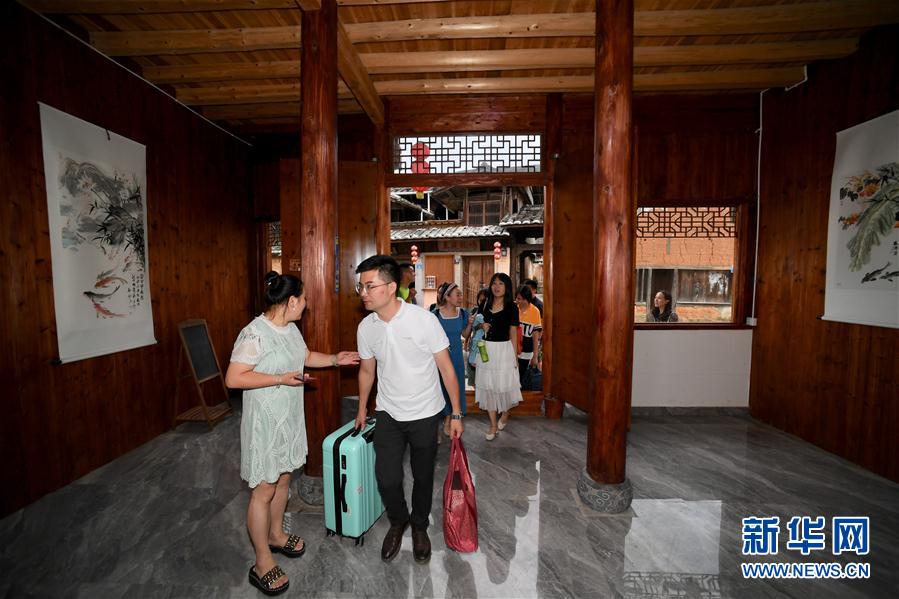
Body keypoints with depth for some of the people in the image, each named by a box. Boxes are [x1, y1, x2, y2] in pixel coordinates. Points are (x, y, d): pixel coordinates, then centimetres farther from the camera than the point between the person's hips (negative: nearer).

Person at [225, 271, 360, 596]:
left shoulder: (290, 328, 3)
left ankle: (276, 535, 44)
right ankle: (263, 564, 24)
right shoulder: (255, 333, -23)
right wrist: (280, 379, -25)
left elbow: (306, 356, 19)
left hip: (289, 417, 8)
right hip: (264, 421, -8)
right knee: (264, 490, 6)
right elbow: (233, 378, -23)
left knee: (282, 479, 22)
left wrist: (335, 359, 8)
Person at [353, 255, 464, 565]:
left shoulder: (424, 319, -20)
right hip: (388, 414, 3)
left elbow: (446, 368, -12)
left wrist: (456, 413, -8)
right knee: (387, 478, 2)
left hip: (425, 414, -2)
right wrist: (362, 408, 20)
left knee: (423, 477, 14)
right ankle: (398, 521, 36)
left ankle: (419, 526, 43)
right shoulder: (366, 327, -7)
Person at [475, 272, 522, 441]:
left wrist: (515, 357, -5)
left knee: (504, 384, 3)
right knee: (487, 385, 6)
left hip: (504, 349, -3)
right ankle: (493, 424, 21)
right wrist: (482, 326, -4)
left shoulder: (511, 307, -5)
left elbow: (513, 333, -4)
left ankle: (505, 413, 35)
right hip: (486, 349, 4)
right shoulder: (485, 304, 6)